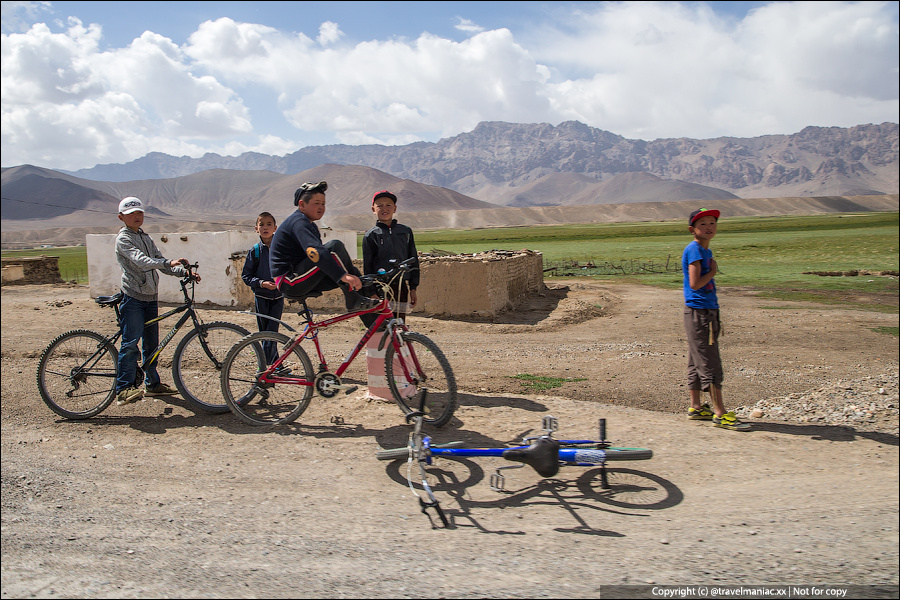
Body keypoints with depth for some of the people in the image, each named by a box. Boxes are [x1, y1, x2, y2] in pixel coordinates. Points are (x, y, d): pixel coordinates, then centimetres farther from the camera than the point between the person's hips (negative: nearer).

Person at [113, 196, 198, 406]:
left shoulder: (145, 238, 18)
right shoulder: (123, 239, -8)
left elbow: (159, 262, 15)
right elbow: (141, 261, -25)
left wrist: (185, 272, -1)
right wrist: (169, 262, -38)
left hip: (150, 297, 8)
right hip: (133, 297, -8)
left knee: (151, 343, 12)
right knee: (131, 343, -12)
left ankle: (152, 384, 22)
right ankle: (124, 389, -12)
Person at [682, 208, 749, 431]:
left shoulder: (706, 251, 16)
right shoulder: (694, 250, -14)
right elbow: (695, 283, -23)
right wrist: (713, 271, -7)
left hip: (708, 311, 10)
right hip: (698, 312, -10)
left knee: (697, 362, 13)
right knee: (710, 364, -7)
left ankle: (695, 408, 21)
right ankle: (720, 413, -5)